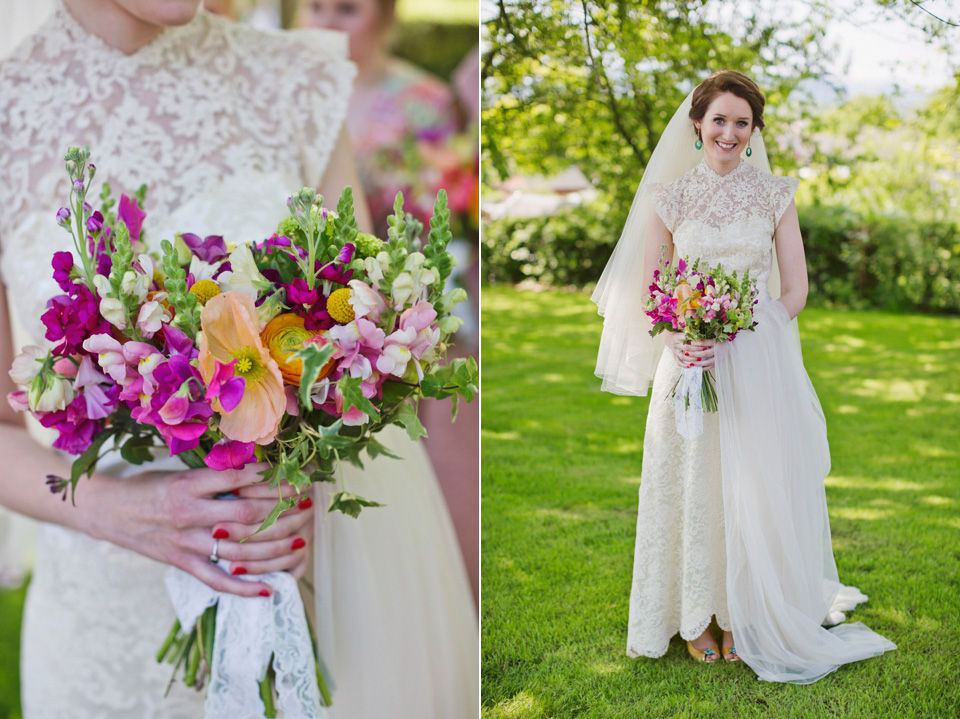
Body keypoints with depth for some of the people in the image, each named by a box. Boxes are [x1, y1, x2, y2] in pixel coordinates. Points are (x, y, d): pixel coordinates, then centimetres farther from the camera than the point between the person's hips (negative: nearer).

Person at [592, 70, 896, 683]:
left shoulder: (775, 195, 5)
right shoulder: (670, 197, 5)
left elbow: (795, 291, 1)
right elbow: (646, 295, 5)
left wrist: (734, 338, -13)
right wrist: (680, 338, -15)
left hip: (760, 363, 0)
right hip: (690, 363, 0)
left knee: (755, 488, 2)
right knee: (695, 487, 3)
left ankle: (746, 615, 17)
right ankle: (696, 616, 18)